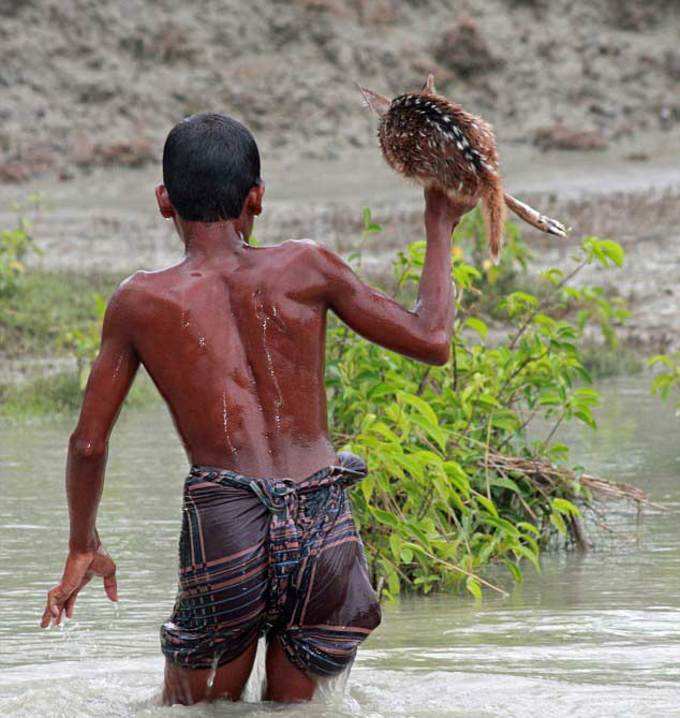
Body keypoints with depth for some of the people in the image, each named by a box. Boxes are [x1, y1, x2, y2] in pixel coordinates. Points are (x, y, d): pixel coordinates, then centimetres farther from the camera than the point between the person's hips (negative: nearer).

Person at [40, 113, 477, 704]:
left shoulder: (140, 302, 4)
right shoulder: (304, 268, 4)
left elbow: (88, 443, 10)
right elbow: (432, 342, 10)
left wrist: (83, 549, 25)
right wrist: (440, 229, 25)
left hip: (223, 529, -1)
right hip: (324, 526, 2)